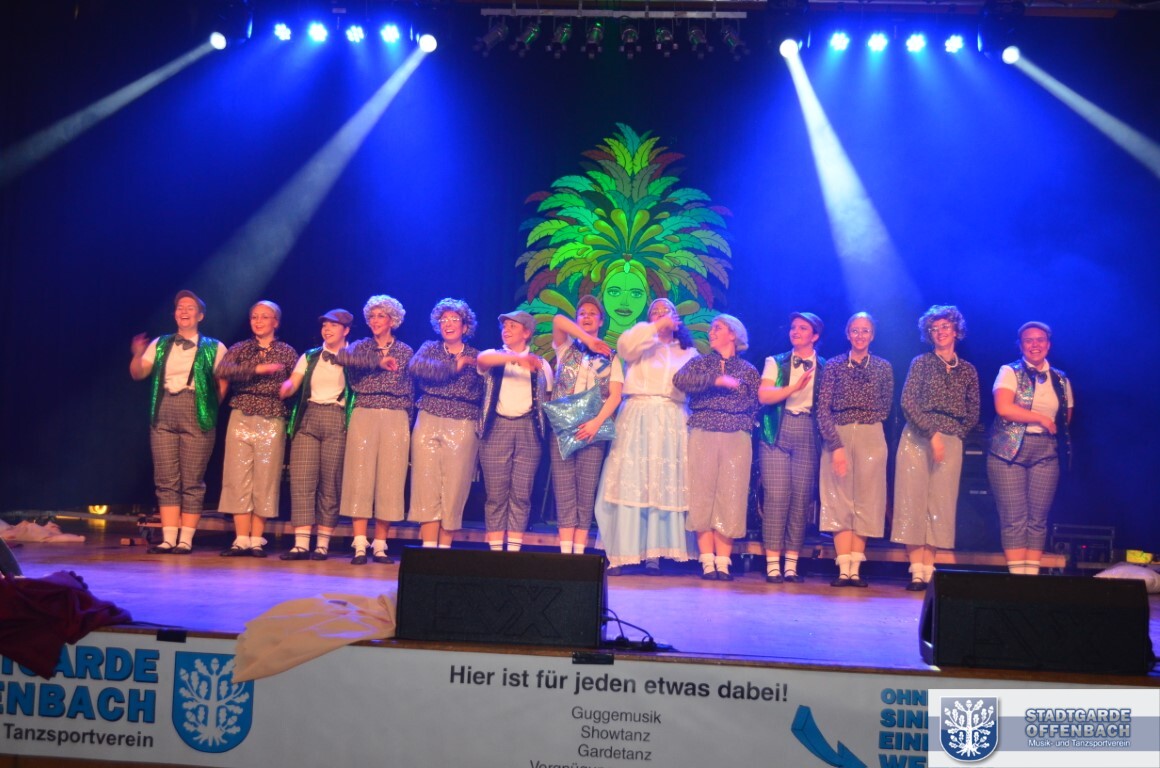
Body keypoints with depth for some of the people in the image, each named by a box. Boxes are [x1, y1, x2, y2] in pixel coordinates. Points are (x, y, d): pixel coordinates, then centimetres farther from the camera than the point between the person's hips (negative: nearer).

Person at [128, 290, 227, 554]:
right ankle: (168, 539, 6)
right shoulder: (160, 344, 15)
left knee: (192, 481, -2)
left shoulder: (213, 348, 6)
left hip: (197, 418, -3)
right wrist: (137, 354, -11)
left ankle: (186, 540, 3)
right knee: (166, 480, 2)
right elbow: (138, 374, 6)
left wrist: (211, 409, -4)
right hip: (163, 416, 3)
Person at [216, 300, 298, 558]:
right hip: (241, 418, 1)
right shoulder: (239, 349, 10)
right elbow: (222, 371, -9)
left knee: (265, 479, -2)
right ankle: (241, 539, 3)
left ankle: (257, 540, 5)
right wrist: (257, 369, -16)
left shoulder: (287, 352, 9)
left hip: (272, 422, -1)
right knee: (238, 477, -2)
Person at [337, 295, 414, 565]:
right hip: (363, 418, 0)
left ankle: (379, 546, 5)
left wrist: (407, 427, 7)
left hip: (395, 420, 0)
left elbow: (409, 392, 13)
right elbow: (342, 356, -12)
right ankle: (360, 546, -8)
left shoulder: (405, 352, 12)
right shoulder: (361, 347, 11)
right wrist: (377, 362, -18)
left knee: (389, 481, -2)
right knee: (359, 478, -8)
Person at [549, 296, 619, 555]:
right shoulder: (566, 347, 12)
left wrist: (597, 422, -15)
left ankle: (579, 551, 1)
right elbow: (558, 320, -8)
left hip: (591, 429, 0)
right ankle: (565, 551, -3)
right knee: (564, 491, -3)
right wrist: (588, 340, -9)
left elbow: (615, 396, -1)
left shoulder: (610, 357, 9)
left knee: (586, 492, -2)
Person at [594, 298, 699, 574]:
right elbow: (625, 345, -12)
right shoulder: (642, 344, 11)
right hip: (637, 418, -2)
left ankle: (653, 554, 1)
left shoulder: (688, 353, 16)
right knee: (631, 482, -8)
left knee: (665, 486, -2)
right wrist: (656, 327, -9)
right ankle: (620, 554, -8)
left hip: (672, 423, 2)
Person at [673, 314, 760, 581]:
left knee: (731, 498, -3)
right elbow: (680, 380, -9)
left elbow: (756, 406, 10)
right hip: (703, 436, 0)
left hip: (737, 439, 0)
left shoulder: (748, 370, 14)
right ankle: (707, 563, 0)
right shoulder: (700, 363, 12)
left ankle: (723, 564, 2)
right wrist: (717, 380, -15)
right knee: (703, 496, -4)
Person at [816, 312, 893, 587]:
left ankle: (856, 570, 4)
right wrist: (836, 445, -13)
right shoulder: (833, 365, 3)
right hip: (837, 438, -1)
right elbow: (823, 410, -4)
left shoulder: (883, 367, 8)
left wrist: (865, 421, 1)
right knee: (840, 501, -3)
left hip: (871, 438, 1)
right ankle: (843, 570, -2)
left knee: (865, 502, 0)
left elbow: (885, 408, 14)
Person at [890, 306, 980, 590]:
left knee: (940, 504, 0)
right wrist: (932, 432, -14)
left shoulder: (968, 370, 13)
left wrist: (955, 433, 0)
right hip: (917, 438, -2)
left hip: (951, 442, 2)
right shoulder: (921, 363, 5)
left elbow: (973, 413, 14)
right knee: (914, 500, -6)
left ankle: (929, 570, 4)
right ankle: (916, 571, -5)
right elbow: (908, 403, -6)